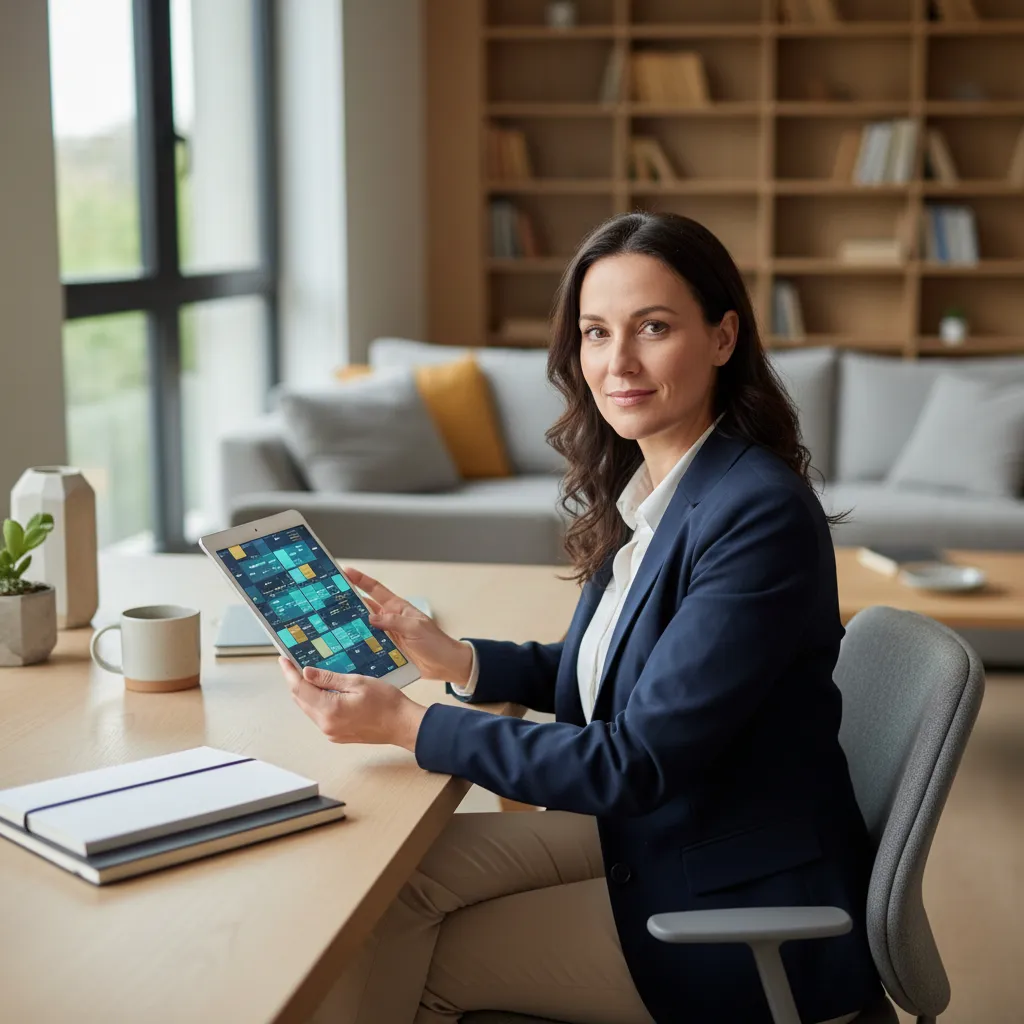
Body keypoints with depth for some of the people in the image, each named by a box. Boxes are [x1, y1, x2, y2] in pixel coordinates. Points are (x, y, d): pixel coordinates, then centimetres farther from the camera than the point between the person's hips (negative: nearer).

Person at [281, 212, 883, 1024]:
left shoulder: (761, 515, -26)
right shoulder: (636, 486, 1)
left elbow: (637, 764, -26)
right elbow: (595, 673, 13)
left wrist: (407, 725, -24)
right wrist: (453, 659, -4)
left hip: (743, 913, -7)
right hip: (652, 832, 7)